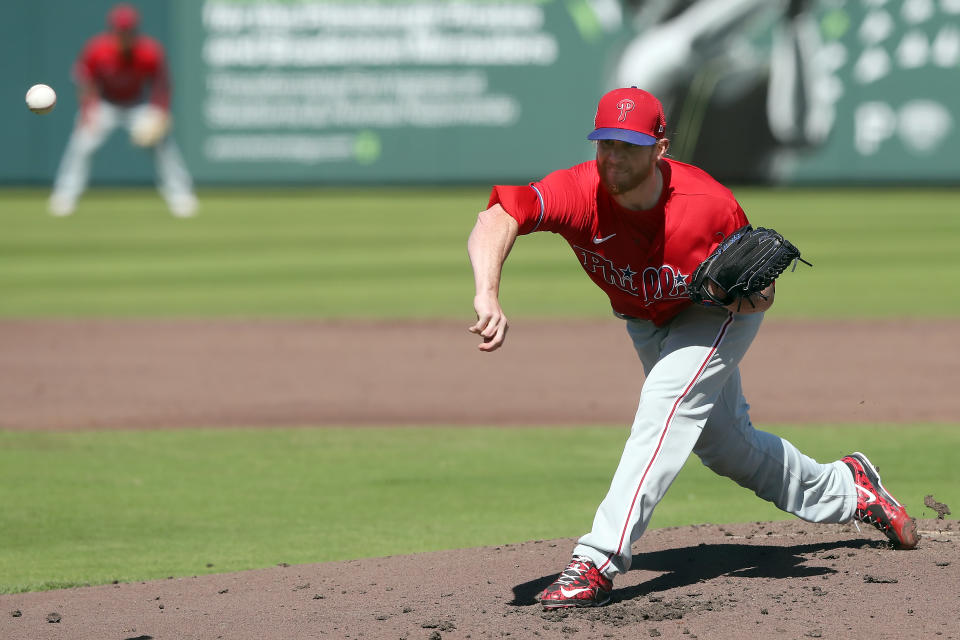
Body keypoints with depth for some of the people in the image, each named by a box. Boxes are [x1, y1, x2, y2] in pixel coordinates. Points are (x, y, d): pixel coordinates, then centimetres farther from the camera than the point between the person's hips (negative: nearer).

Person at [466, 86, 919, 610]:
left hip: (717, 313, -4)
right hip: (645, 323, 4)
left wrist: (759, 294, -41)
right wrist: (487, 296, -73)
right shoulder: (577, 193, -36)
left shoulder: (710, 206, -36)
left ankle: (598, 562, -32)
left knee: (667, 403, -28)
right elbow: (498, 219, -55)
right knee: (725, 445, 18)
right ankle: (844, 489, 43)